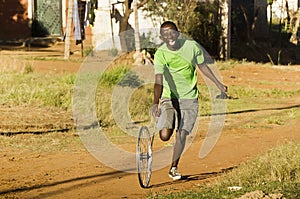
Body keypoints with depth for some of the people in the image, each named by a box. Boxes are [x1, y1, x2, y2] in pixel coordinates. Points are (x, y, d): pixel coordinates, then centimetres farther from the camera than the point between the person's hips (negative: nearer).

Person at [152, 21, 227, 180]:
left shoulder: (192, 46, -10)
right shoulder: (160, 54, -17)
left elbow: (202, 66, 9)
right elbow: (159, 80, -28)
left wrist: (218, 84, 17)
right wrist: (156, 103, -43)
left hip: (189, 98, 1)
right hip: (169, 97, -1)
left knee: (181, 135, -4)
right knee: (165, 136, -13)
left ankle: (174, 168, 18)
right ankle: (164, 123, 24)